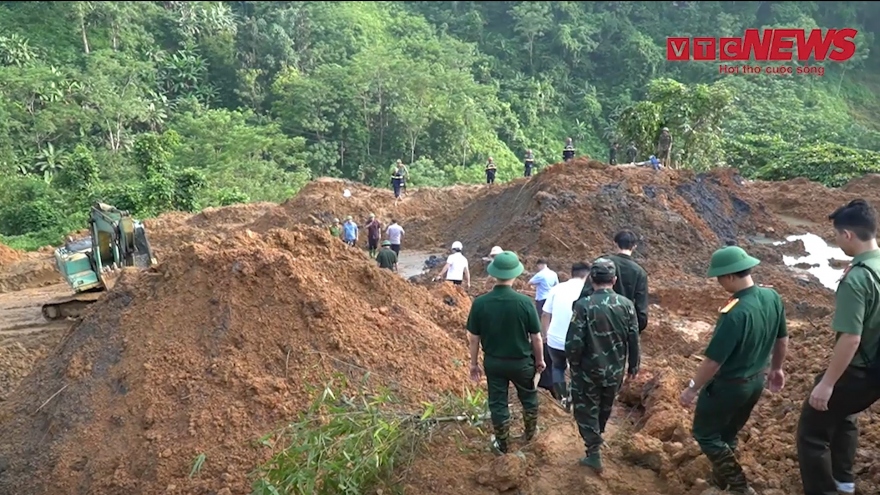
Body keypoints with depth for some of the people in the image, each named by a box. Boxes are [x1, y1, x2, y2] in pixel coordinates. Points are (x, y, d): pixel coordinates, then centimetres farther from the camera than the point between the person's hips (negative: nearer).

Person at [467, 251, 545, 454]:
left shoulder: (480, 302, -17)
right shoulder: (524, 302, -21)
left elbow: (473, 338, -8)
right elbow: (536, 337, -11)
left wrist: (474, 363, 7)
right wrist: (539, 359, 7)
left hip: (493, 362, 1)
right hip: (521, 361, -1)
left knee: (497, 402, 17)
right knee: (528, 397, 25)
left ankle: (502, 444, 32)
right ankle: (531, 432, 45)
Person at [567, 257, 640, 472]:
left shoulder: (584, 305, -21)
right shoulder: (626, 305, -9)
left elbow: (574, 342, -19)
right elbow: (634, 340, -2)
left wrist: (574, 364, -1)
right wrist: (633, 365, 12)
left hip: (588, 370, -4)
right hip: (615, 370, 4)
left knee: (586, 409, 13)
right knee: (605, 407, 26)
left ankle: (594, 452, 11)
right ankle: (597, 437, 47)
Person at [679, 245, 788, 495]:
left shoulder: (735, 313, -33)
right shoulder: (772, 297, -8)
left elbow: (713, 360, -26)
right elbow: (782, 339, 8)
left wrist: (693, 389, -13)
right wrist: (776, 368, 24)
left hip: (728, 385, -8)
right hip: (756, 382, 8)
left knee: (705, 434, 14)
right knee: (728, 434, 26)